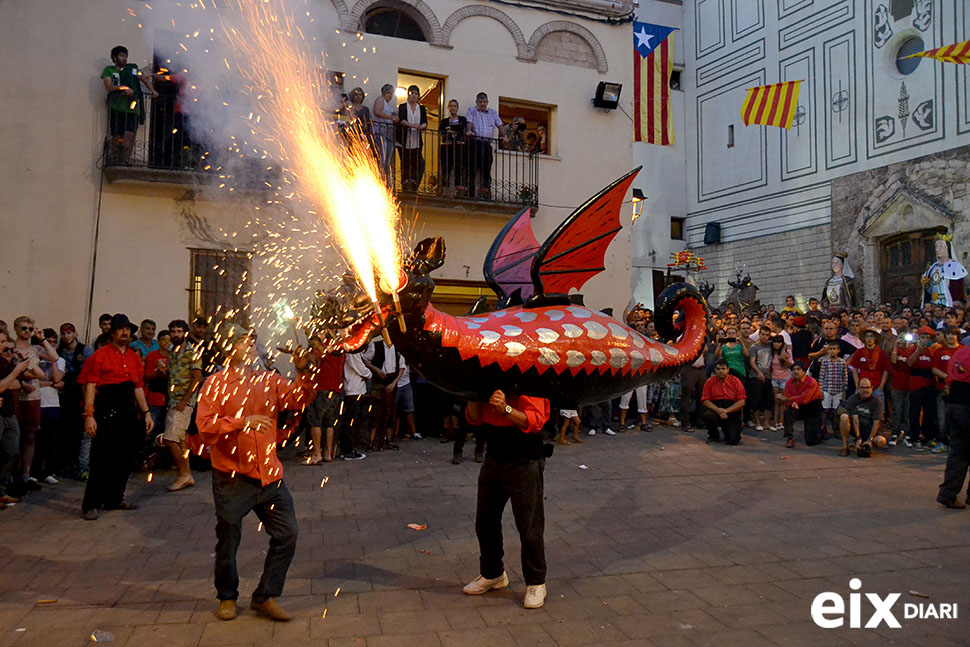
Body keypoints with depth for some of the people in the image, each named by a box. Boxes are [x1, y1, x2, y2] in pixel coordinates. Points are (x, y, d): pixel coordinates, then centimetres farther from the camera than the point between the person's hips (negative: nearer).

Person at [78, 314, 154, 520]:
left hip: (130, 414, 6)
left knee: (125, 459, 10)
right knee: (103, 460, -5)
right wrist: (89, 415, -15)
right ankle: (91, 505, 6)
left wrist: (146, 413, 13)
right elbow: (90, 386, -7)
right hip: (107, 414, -6)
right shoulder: (100, 355, -3)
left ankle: (114, 499, 23)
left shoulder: (134, 357, 14)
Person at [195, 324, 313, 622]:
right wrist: (242, 422, -25)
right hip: (232, 479, -4)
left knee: (287, 533, 4)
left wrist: (302, 371, -10)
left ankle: (265, 597, 21)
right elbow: (205, 428, -16)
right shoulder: (215, 384, -7)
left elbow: (300, 399, 3)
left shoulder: (267, 380, 8)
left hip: (269, 476, 5)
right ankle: (227, 597, 36)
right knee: (227, 543, 11)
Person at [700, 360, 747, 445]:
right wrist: (717, 410, -19)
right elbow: (705, 401, -1)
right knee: (707, 416, -35)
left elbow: (741, 402, -5)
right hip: (715, 411, 1)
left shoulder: (735, 381, 0)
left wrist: (726, 410, -18)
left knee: (733, 440, -21)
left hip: (732, 413, -1)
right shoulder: (710, 381, 2)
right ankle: (713, 435, -1)